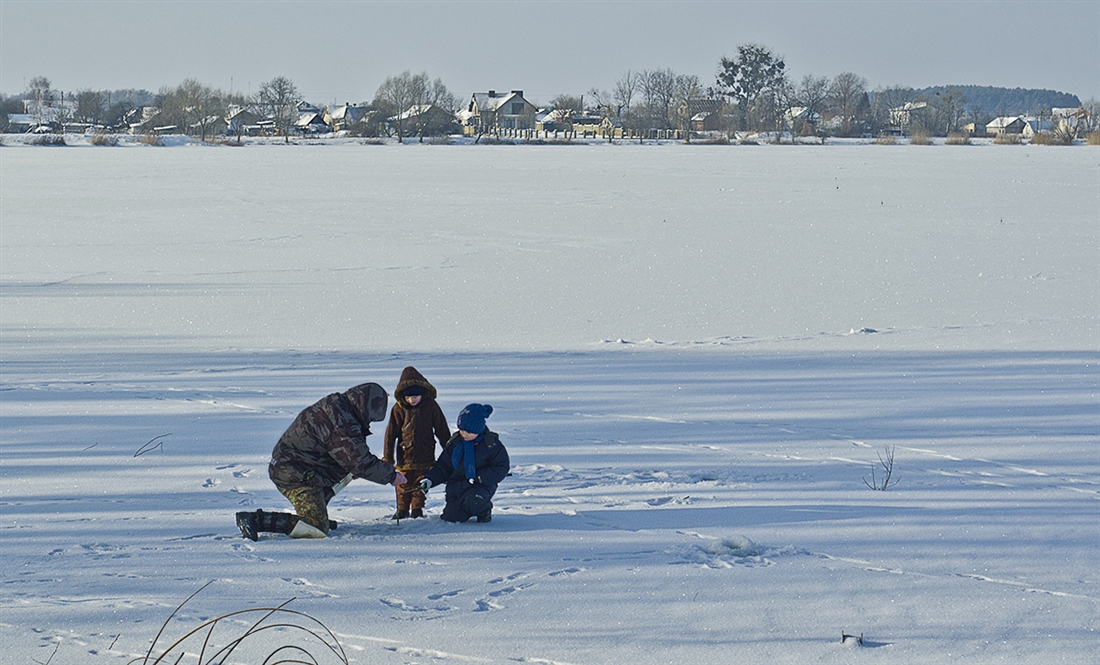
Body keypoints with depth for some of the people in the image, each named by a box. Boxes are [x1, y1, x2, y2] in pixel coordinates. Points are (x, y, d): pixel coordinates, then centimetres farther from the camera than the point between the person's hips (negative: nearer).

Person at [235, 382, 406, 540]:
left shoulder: (333, 405, 9)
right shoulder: (342, 425, -23)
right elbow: (361, 463, -20)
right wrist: (392, 476, -7)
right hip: (296, 474, -11)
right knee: (318, 529, -13)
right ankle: (255, 520, -18)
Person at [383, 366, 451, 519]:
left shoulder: (430, 406, -3)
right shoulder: (399, 409, -5)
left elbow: (442, 430, 6)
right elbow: (391, 433, 0)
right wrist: (387, 458, -1)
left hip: (425, 455, 0)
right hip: (405, 454, 0)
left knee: (421, 484, 4)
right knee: (404, 484, 3)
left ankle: (417, 509, 16)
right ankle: (402, 510, 14)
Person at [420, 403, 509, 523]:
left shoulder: (491, 444, -7)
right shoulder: (455, 442, 6)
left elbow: (501, 468, -7)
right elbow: (443, 466, 13)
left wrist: (479, 477, -18)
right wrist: (430, 479, -4)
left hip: (480, 486, -5)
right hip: (456, 485, 5)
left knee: (473, 502, -36)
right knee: (452, 516, -11)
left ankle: (485, 510, 1)